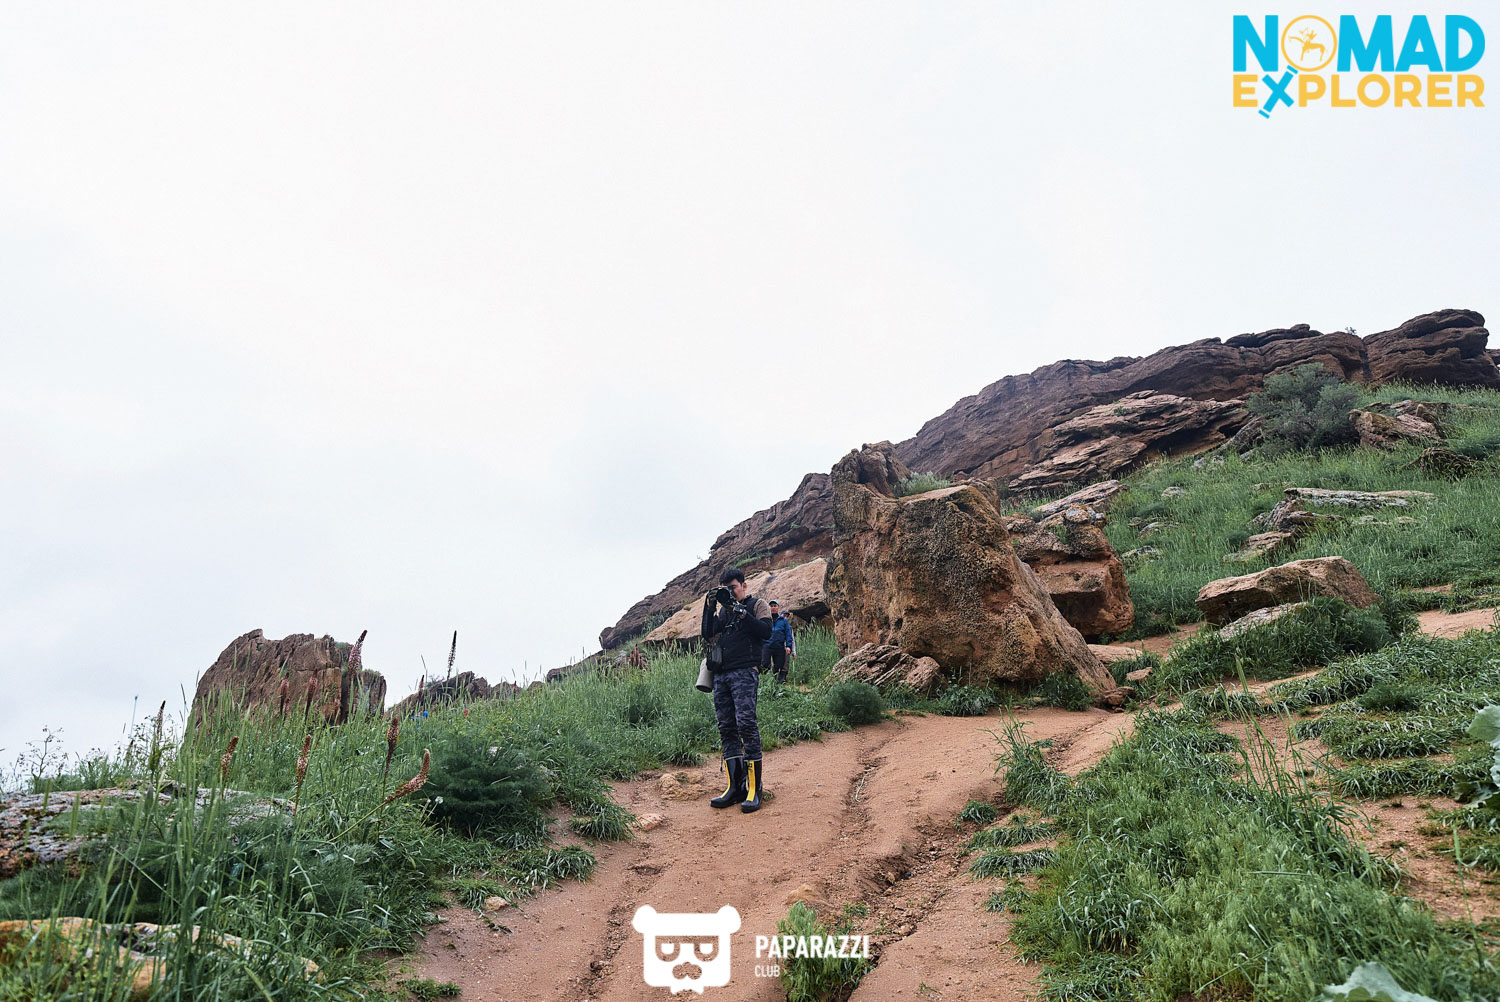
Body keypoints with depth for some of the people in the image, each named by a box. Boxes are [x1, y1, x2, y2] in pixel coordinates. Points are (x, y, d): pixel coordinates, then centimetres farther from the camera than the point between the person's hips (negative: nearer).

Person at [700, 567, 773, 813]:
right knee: (726, 728, 3)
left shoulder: (757, 605, 8)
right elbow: (708, 635, 14)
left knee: (746, 723, -14)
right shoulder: (723, 609, 23)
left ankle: (754, 788, -11)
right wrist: (709, 608, 4)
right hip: (721, 674, 6)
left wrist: (740, 612, -11)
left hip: (745, 672, -6)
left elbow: (766, 631, -8)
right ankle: (734, 787, 6)